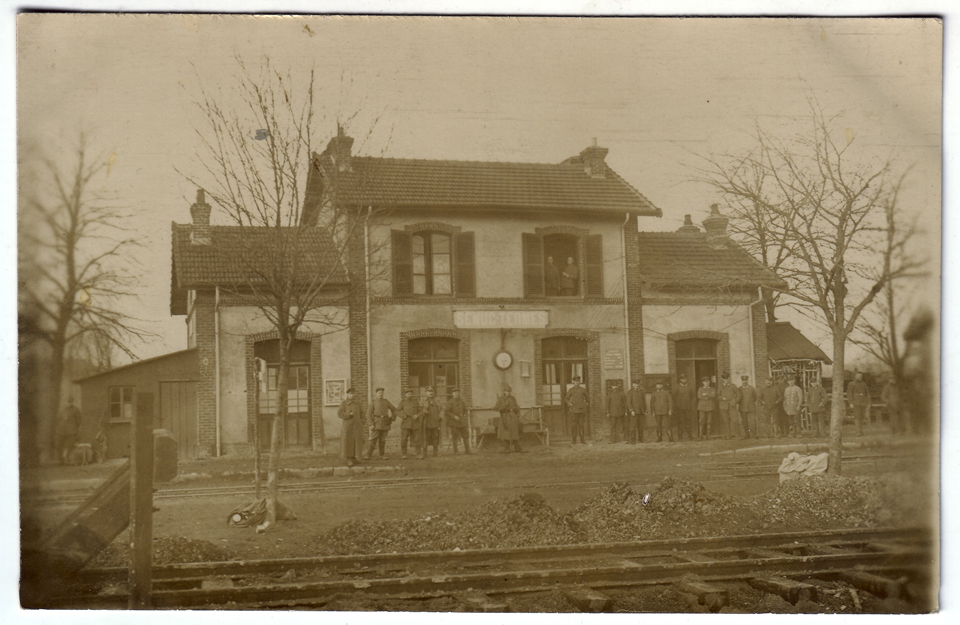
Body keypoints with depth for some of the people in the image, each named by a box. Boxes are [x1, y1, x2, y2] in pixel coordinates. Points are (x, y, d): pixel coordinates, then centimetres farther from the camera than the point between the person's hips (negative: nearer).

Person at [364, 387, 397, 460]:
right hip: (376, 423, -3)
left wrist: (392, 418, 11)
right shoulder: (373, 403, 3)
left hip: (385, 424, 3)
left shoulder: (386, 401, 12)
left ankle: (382, 455, 12)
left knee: (382, 440, 6)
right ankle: (368, 455, -7)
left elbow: (394, 409, 22)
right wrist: (371, 424, -12)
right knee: (373, 439, -9)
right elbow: (369, 414, -3)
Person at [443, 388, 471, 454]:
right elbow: (446, 411, -11)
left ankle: (467, 450, 10)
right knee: (454, 437, -1)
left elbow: (465, 410, 24)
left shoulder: (461, 401, 11)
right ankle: (455, 451, 4)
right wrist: (454, 416, -16)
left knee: (466, 436, 4)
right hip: (454, 422, -5)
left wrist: (464, 415, 7)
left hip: (462, 421, 5)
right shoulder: (450, 402, -6)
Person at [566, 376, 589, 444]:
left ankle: (582, 440, 4)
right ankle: (574, 440, 2)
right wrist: (569, 404, 1)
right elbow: (567, 398, 16)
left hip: (582, 410, 1)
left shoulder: (583, 390, 10)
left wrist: (587, 404, 8)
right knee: (574, 425, -2)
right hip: (574, 410, -1)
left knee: (581, 425, 1)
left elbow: (587, 398, 22)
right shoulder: (571, 390, 7)